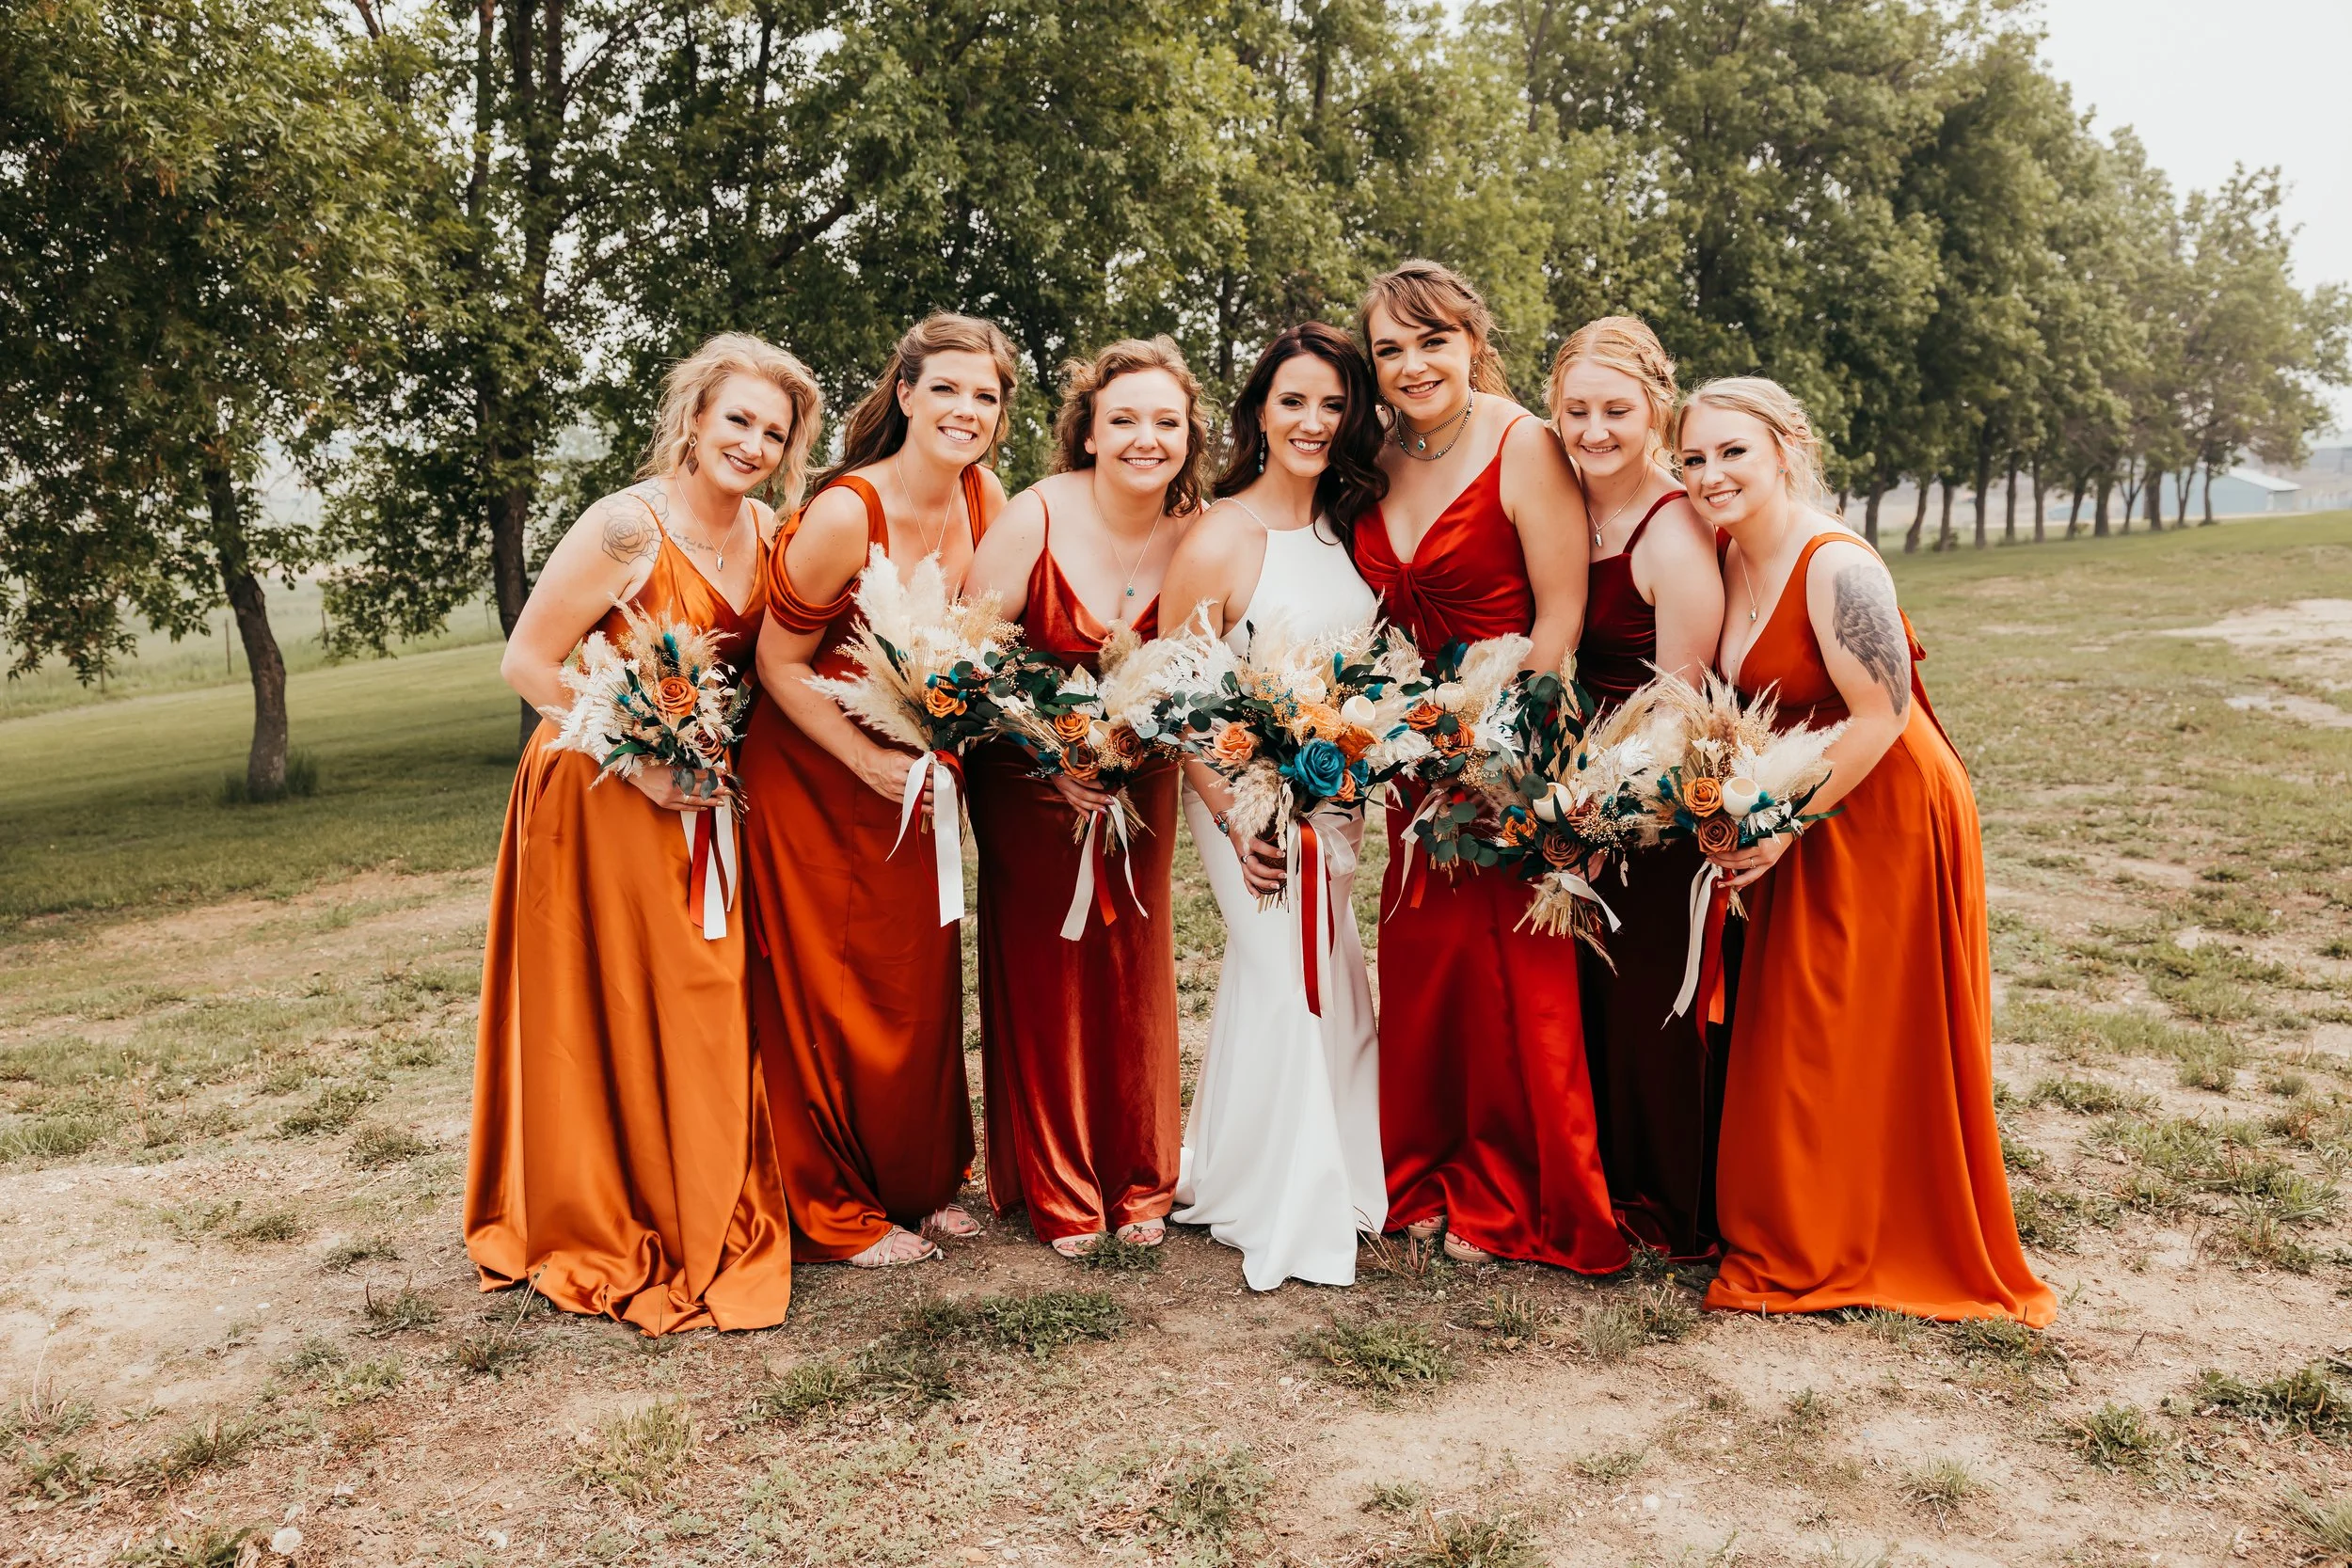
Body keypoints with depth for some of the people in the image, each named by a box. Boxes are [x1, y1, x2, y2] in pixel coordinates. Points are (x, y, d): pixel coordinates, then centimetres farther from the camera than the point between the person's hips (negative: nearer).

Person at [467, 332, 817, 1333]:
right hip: (604, 797, -6)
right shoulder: (628, 526, -18)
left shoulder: (767, 533, 2)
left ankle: (708, 1221, 28)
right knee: (611, 1015, 3)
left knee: (705, 1008, 11)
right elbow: (528, 663, -17)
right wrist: (641, 762, -20)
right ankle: (610, 1235, 20)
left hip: (705, 799, 6)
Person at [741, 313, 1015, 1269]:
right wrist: (868, 762, -21)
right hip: (815, 773, -5)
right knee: (831, 994, 5)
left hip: (915, 772, 6)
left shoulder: (986, 500, -5)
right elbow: (779, 662, -15)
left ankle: (922, 1182, 32)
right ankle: (841, 1211, 22)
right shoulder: (845, 514, -23)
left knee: (922, 986, 13)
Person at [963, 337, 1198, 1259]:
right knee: (1043, 975, 3)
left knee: (1137, 975, 7)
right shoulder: (1034, 519, -17)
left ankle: (1137, 1184, 25)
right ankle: (1058, 1192, 20)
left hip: (1142, 787, 3)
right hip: (1027, 781, -2)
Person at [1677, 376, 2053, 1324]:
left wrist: (1785, 824, -19)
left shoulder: (1835, 567, -22)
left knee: (1864, 1040, 1)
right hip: (1798, 818, 9)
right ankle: (1792, 1237, 29)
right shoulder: (1733, 559, 4)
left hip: (1882, 815, -8)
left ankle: (1863, 1251, 18)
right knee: (1788, 1030, 14)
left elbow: (1881, 718, -23)